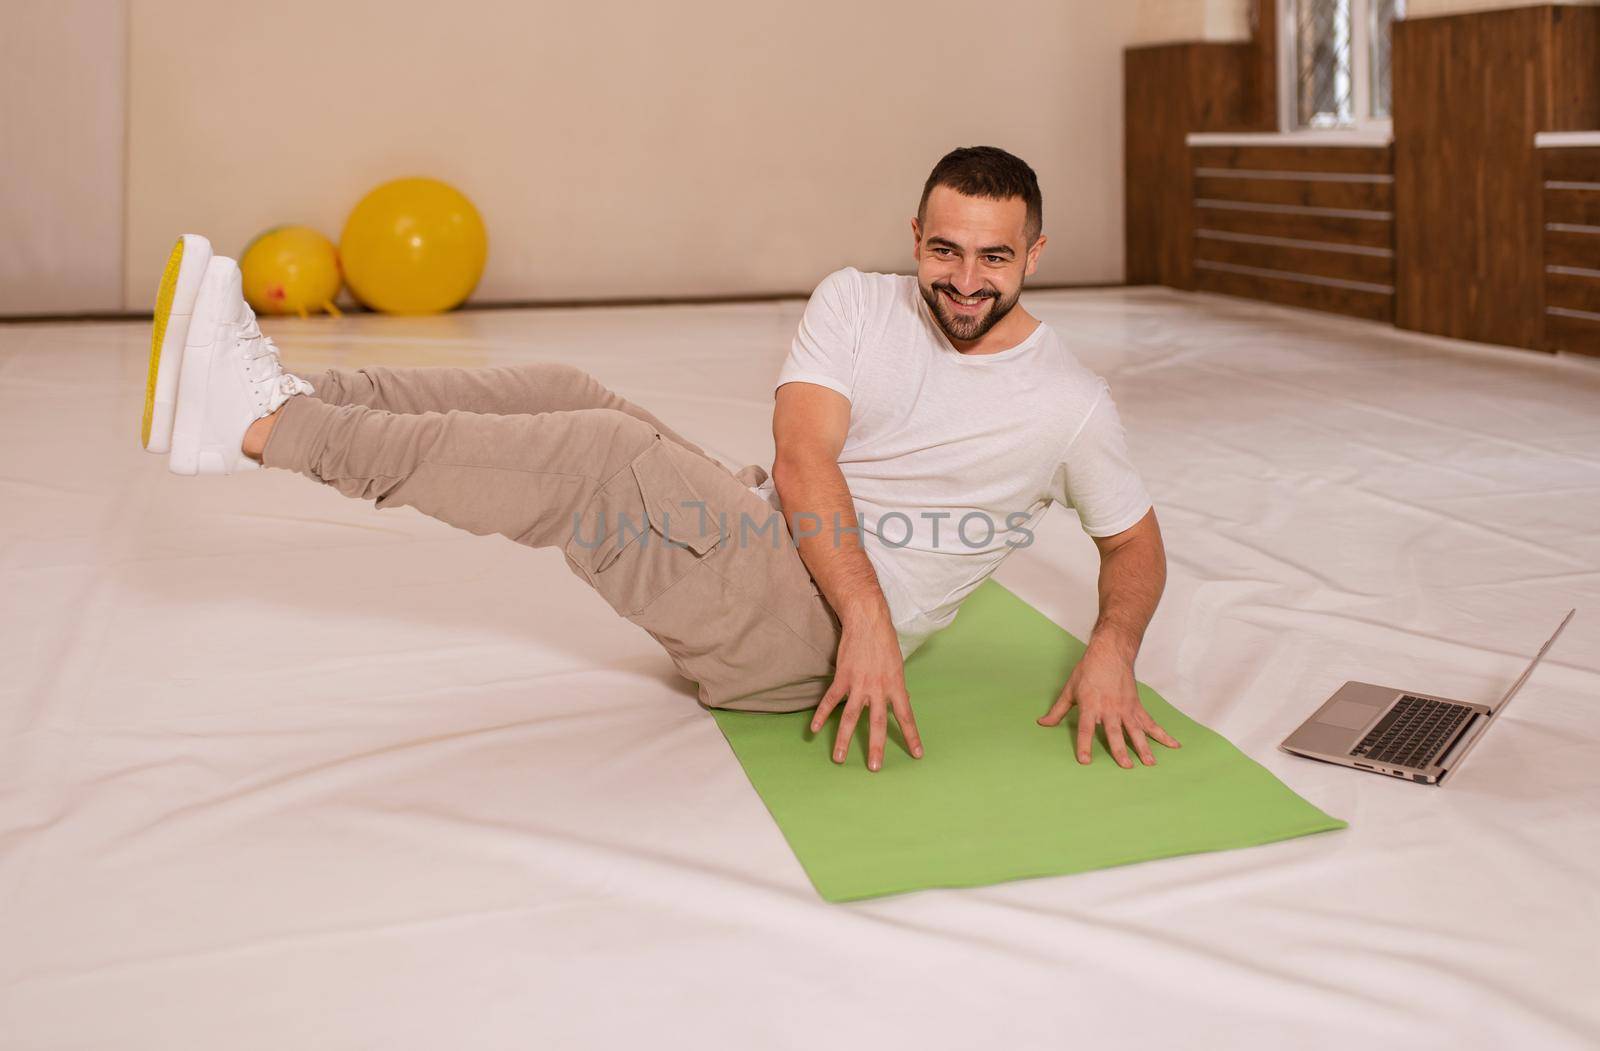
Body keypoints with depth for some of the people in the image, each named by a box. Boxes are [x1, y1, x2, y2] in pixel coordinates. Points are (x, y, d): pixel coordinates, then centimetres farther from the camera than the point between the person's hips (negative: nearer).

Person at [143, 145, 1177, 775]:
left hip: (809, 635, -5)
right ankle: (282, 395, -15)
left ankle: (261, 424, -26)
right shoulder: (857, 303, 5)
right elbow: (802, 461, -6)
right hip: (760, 533, 5)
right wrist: (870, 618, -21)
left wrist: (1113, 651, -13)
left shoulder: (1070, 407, -1)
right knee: (561, 392, -12)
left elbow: (1137, 543, 10)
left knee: (605, 455, -27)